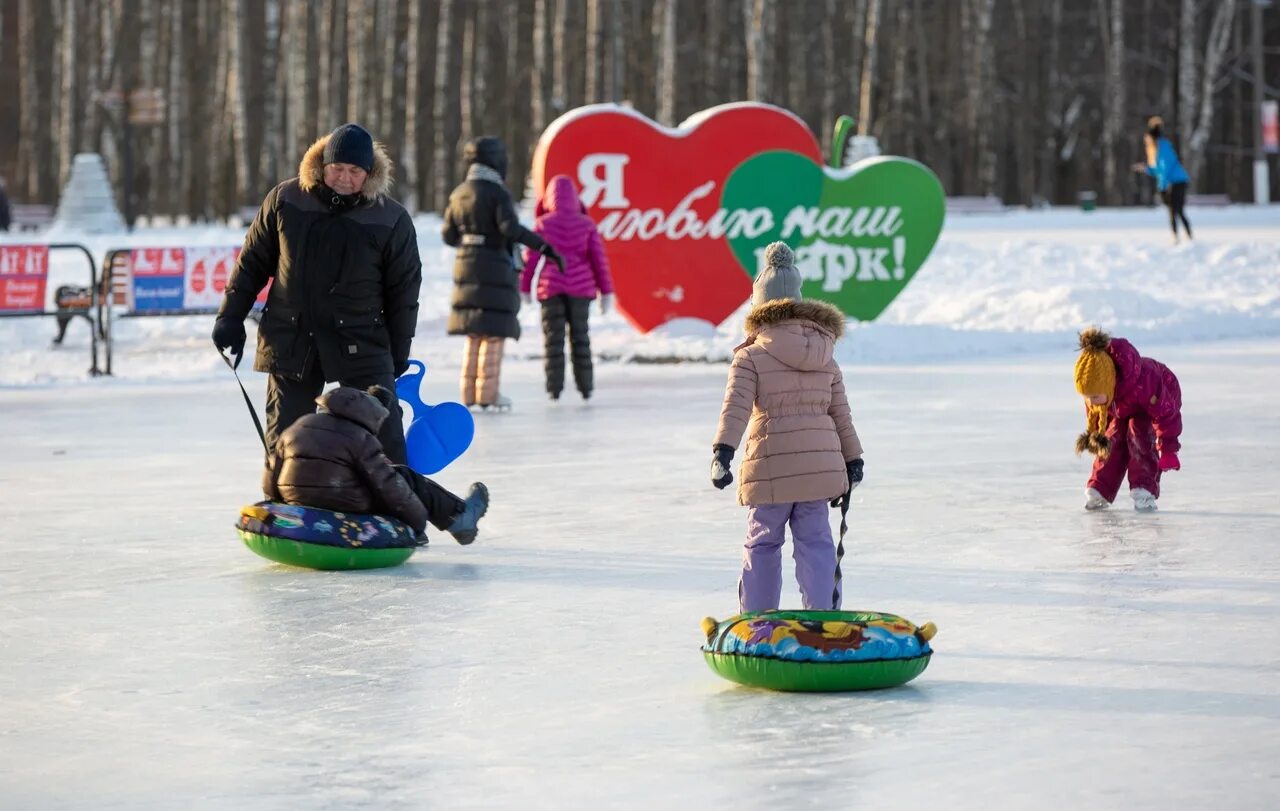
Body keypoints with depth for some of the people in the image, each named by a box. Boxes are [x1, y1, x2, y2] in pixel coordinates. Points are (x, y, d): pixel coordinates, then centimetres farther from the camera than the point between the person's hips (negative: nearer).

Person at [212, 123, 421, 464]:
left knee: (384, 436, -4)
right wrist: (231, 317, 7)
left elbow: (404, 291, 2)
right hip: (290, 343, 1)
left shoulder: (391, 219, -5)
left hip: (361, 344, -1)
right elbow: (252, 262, 9)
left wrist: (397, 355, 5)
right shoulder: (285, 200, -1)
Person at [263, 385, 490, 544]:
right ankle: (459, 518, 25)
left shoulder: (295, 429, 9)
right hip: (349, 514, -7)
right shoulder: (361, 439, -9)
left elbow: (270, 483, 11)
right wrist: (419, 520, 7)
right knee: (405, 478, 14)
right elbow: (390, 486, -5)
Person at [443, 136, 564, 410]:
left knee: (474, 332, 14)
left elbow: (448, 235, 12)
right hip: (495, 268, -7)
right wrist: (544, 247, -27)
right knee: (494, 330, -2)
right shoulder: (497, 192, -12)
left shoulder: (459, 193, 8)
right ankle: (488, 392, -5)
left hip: (467, 266, 7)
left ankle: (470, 391, 13)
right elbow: (511, 227, -26)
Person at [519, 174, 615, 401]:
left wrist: (524, 288, 6)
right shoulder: (586, 224, 2)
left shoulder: (543, 224, -2)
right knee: (579, 335, 8)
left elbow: (531, 258, -3)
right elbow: (599, 259, 0)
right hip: (581, 288, 1)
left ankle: (555, 386, -1)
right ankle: (585, 385, 7)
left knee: (553, 337, 3)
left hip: (551, 288, -1)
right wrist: (606, 291, 5)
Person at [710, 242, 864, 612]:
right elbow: (841, 415, 15)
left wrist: (722, 452, -22)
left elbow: (736, 407, -15)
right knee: (815, 540, 9)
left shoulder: (750, 358, -3)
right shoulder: (826, 358, 12)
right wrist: (853, 459, 23)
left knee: (762, 542, 10)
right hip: (820, 463, 3)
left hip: (771, 465, -3)